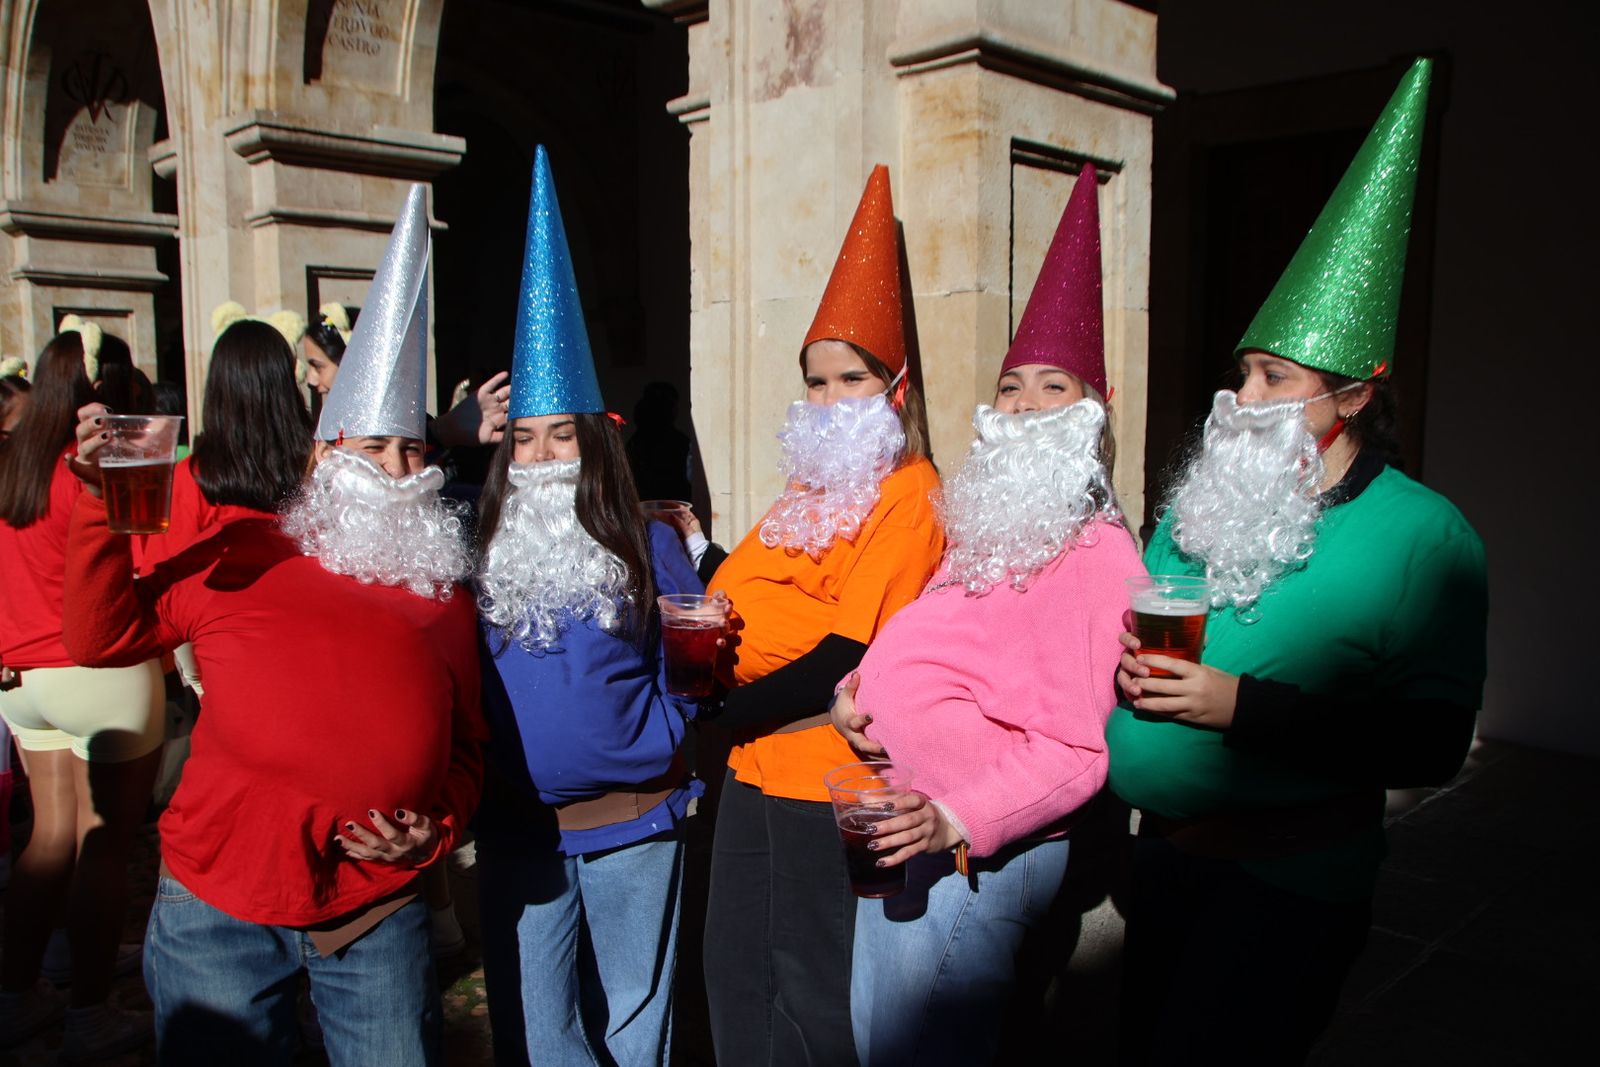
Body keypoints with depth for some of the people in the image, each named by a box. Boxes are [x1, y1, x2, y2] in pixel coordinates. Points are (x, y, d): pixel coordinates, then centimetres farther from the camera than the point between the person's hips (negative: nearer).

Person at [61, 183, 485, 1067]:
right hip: (217, 906, -1)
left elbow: (466, 745, 12)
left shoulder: (445, 591, 7)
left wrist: (437, 827, -4)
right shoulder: (242, 550, 3)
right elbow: (104, 637, 0)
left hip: (377, 915, 2)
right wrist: (102, 510, -9)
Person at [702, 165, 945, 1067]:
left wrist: (734, 713, -14)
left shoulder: (911, 497, -12)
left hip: (831, 781, -8)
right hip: (755, 769, 8)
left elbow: (848, 658, -21)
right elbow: (733, 594, 10)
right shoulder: (808, 489, 13)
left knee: (814, 993, 9)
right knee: (737, 976, 19)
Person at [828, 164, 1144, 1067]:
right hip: (903, 835, 9)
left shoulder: (1097, 558, -14)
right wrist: (856, 690, 1)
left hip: (975, 858, -8)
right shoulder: (987, 534, 13)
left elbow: (1080, 749, -19)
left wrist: (959, 822, -28)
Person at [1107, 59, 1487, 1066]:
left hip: (1291, 880, -6)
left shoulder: (1423, 536, -14)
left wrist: (1243, 705, -26)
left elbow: (1434, 744, -20)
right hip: (1165, 852, 7)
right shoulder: (1202, 502, 4)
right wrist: (1129, 659, -9)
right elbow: (1133, 631, 14)